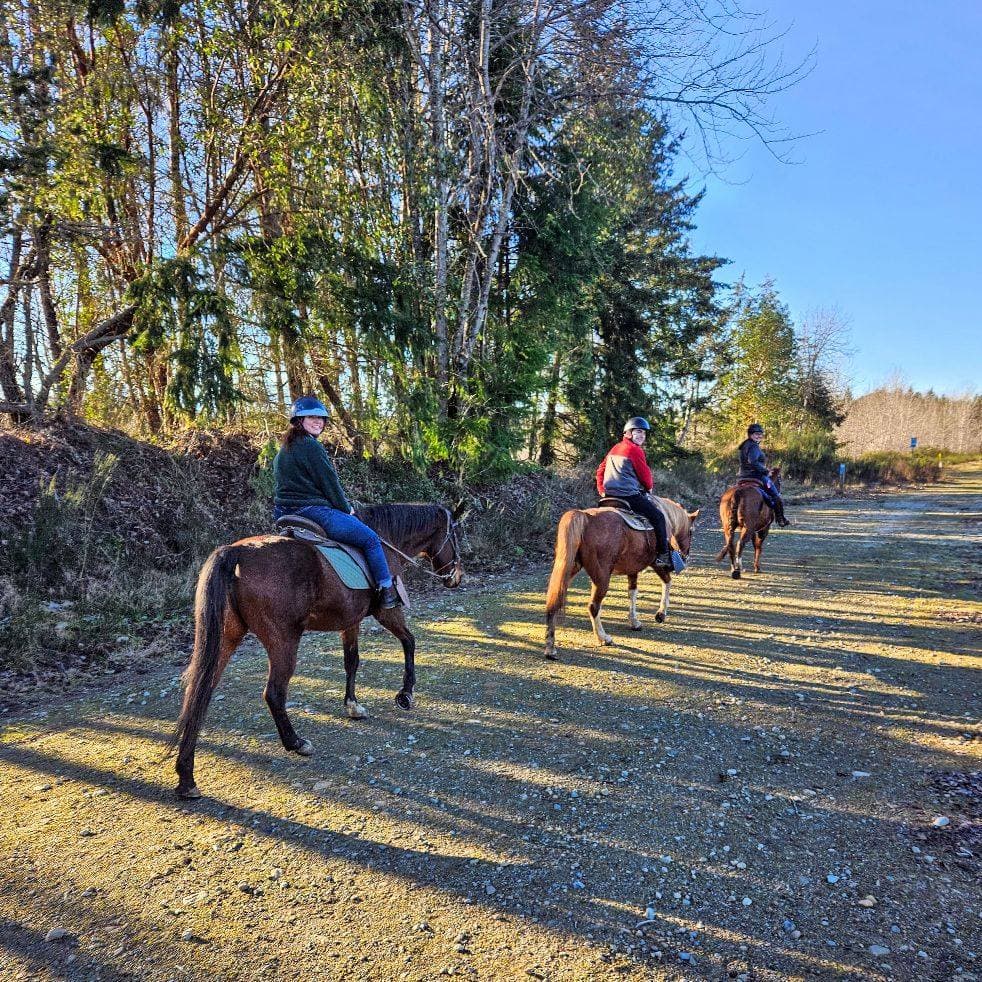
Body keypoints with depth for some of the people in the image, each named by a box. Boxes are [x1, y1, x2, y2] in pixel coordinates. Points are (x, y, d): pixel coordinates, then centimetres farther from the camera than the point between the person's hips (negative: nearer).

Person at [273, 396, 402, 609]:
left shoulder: (283, 449, 16)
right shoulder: (312, 447, -14)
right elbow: (330, 483, -11)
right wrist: (346, 509, 4)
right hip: (312, 509, -10)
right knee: (371, 538, -3)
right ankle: (387, 592, 0)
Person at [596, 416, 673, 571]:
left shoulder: (615, 448, 17)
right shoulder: (635, 450, -7)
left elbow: (600, 470, 18)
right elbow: (645, 476, -2)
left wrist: (602, 491, 21)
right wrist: (650, 486, 18)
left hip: (609, 494, 9)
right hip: (629, 495, -9)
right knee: (658, 517, -2)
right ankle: (663, 555, -3)